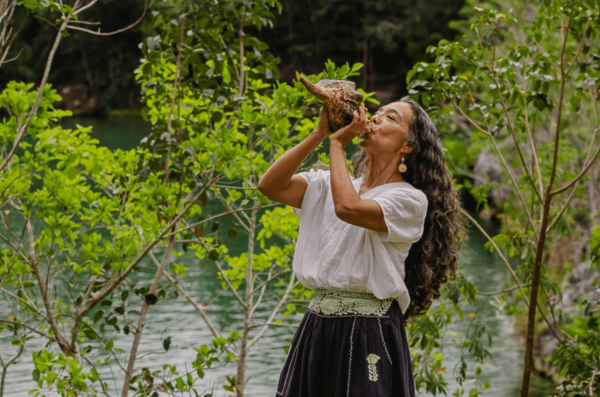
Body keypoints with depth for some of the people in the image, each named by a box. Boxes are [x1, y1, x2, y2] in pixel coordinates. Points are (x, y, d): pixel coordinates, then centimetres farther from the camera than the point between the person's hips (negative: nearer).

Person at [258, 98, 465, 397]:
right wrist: (321, 133, -2)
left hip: (370, 335, -5)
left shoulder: (410, 200, -5)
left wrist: (337, 142, -9)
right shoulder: (329, 184, 13)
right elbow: (270, 185, 0)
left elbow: (348, 207, -22)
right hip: (316, 329, 5)